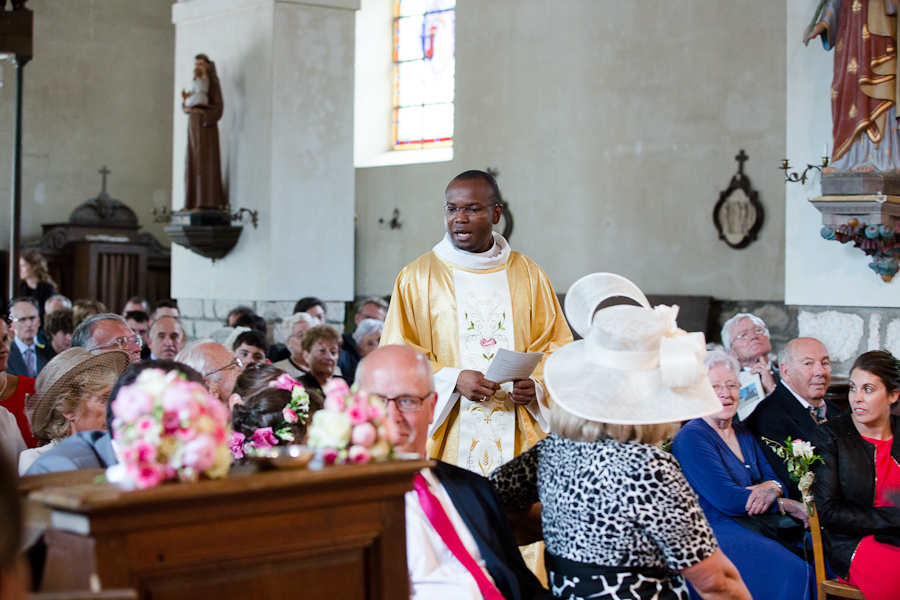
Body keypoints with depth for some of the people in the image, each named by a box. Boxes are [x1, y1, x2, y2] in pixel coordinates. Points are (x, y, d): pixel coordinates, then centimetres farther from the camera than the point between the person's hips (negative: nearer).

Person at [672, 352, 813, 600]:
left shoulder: (744, 434, 19)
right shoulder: (691, 438, -7)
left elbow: (774, 477, 13)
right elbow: (727, 499, -14)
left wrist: (771, 488, -12)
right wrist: (784, 504, -7)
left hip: (756, 529, 8)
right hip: (716, 531, -7)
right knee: (793, 571, -29)